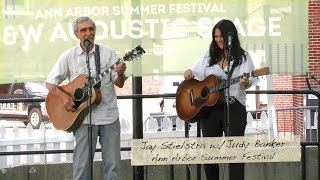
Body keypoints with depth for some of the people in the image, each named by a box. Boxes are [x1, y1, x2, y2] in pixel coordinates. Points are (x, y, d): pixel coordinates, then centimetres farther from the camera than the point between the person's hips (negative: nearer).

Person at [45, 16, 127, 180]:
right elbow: (50, 83, 3)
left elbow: (119, 84, 3)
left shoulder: (108, 53, 3)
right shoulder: (69, 56, 2)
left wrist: (120, 74, -18)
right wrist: (63, 97, -14)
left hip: (109, 116, 1)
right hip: (83, 117, -1)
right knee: (82, 164, 1)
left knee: (113, 163, 3)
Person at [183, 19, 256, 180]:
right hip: (209, 107, 4)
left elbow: (249, 80, -8)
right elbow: (194, 72, 17)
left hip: (233, 108, -4)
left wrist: (245, 83, -31)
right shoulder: (209, 55, 12)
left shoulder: (243, 57, 1)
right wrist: (189, 73, -6)